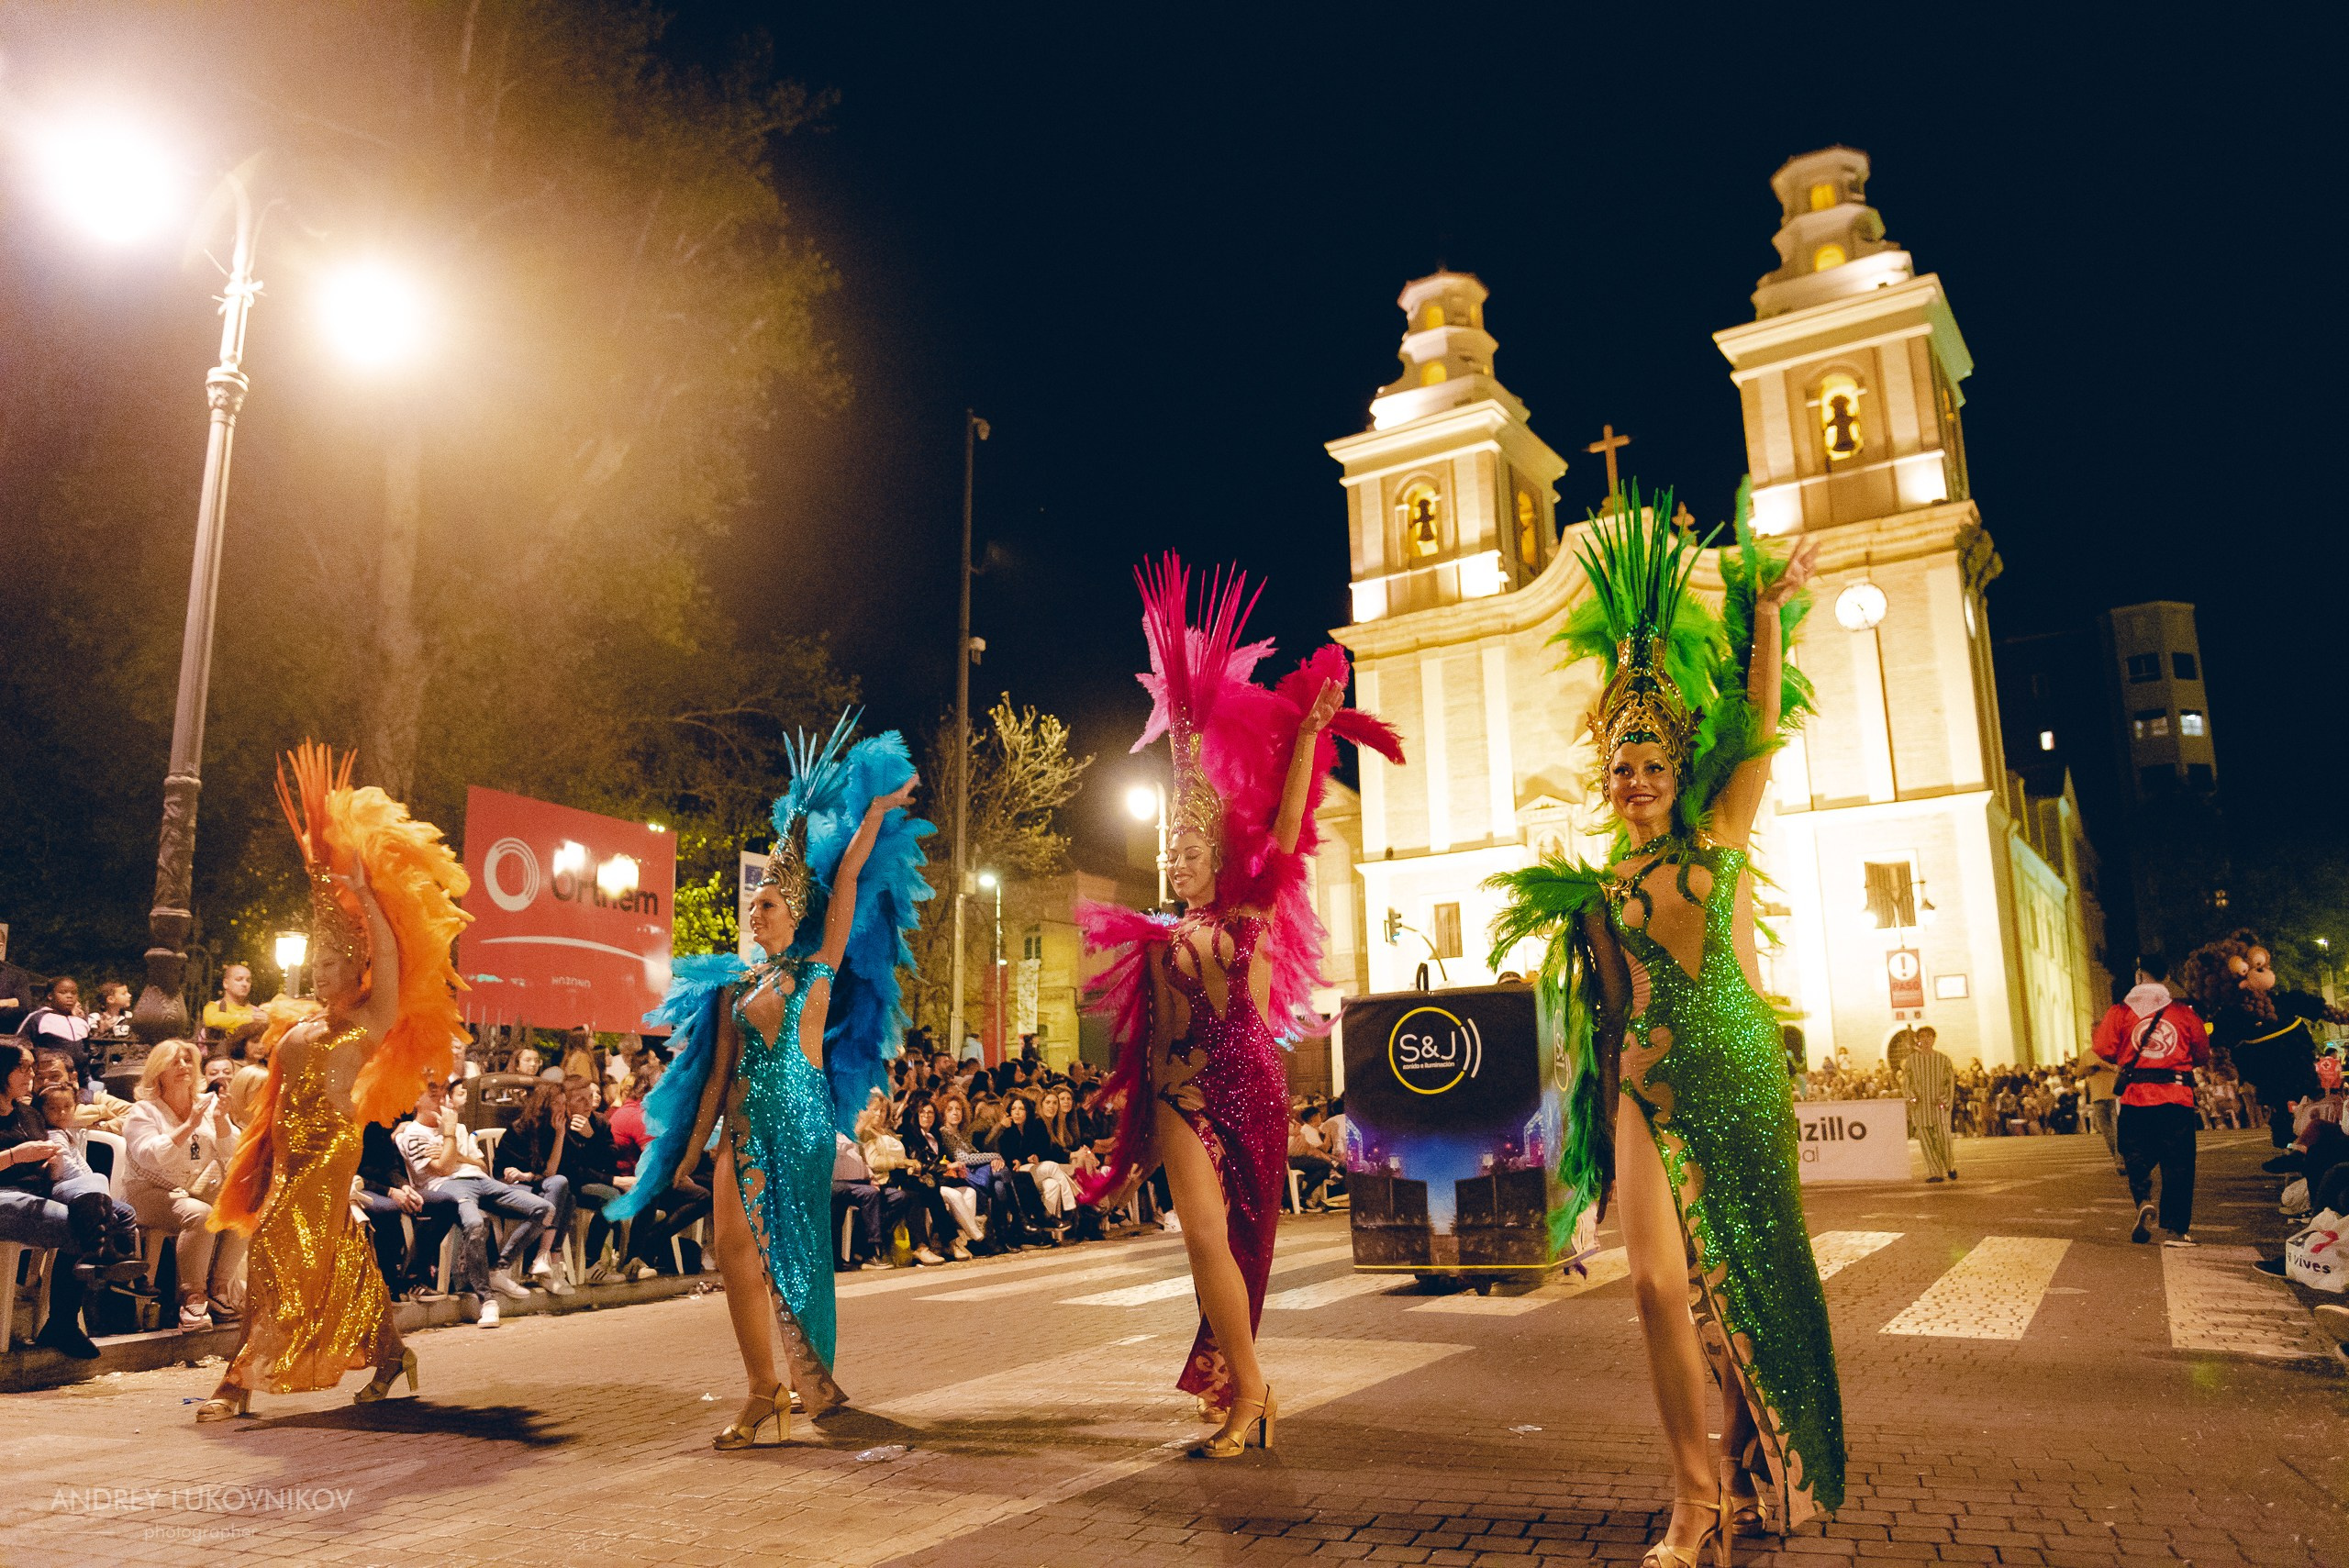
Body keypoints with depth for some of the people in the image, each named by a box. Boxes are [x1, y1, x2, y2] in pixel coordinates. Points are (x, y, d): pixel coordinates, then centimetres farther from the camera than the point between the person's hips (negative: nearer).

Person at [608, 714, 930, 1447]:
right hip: (744, 1125, 4)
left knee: (786, 1250, -1)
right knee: (739, 1252, -2)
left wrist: (877, 811, -2)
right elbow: (718, 1072, 12)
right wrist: (689, 1149, 10)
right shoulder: (733, 987, 13)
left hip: (800, 1122, -4)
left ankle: (809, 1380, 13)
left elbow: (847, 879, -3)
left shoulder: (820, 967, 2)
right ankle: (766, 1393, 6)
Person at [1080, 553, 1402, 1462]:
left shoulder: (1252, 915, -1)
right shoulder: (1158, 945, 9)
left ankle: (1241, 1392, 17)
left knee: (1230, 1241, 2)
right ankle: (1246, 1391, 4)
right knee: (1207, 1236, -8)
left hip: (1245, 1086, -2)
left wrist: (1308, 731, -10)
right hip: (1182, 1096, 2)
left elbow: (1285, 826, -6)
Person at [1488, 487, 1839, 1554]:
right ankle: (1696, 1503, 0)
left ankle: (1755, 1475, 30)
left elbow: (1760, 726, -7)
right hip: (1649, 1093, 1)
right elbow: (1610, 1012, 10)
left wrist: (1769, 611, -12)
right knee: (1660, 1279, -11)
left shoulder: (1719, 834, 3)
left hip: (1739, 1078, -1)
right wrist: (1602, 1121, 10)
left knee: (1749, 1276, 10)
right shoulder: (1600, 887, 7)